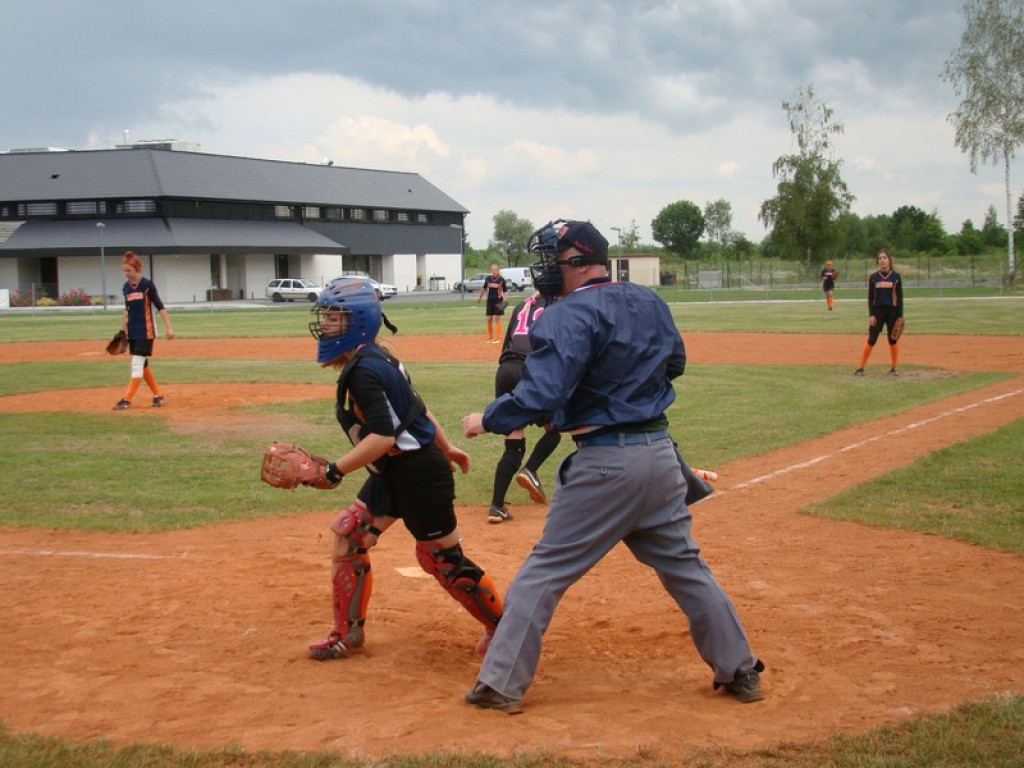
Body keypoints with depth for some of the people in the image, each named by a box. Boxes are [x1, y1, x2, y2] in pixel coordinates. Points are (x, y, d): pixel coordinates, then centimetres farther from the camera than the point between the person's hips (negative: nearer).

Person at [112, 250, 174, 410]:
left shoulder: (147, 284, -10)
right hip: (132, 332, 7)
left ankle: (127, 400, -12)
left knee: (137, 363, -11)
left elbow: (160, 307, -11)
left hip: (146, 331, -7)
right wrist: (123, 329, 18)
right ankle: (159, 395, 19)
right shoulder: (126, 287, 8)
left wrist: (168, 327, -17)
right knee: (142, 365, 9)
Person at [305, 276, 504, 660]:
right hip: (393, 474, 10)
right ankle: (348, 634, 18)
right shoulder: (377, 360, 8)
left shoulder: (363, 371, -22)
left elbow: (383, 436, -29)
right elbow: (416, 409, 17)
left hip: (418, 473, -10)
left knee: (443, 558, 2)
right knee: (348, 535, 10)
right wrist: (445, 448, 28)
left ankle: (504, 626, 18)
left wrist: (335, 470, -27)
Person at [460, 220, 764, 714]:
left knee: (545, 572, 2)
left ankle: (502, 682, 5)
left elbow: (541, 394, -23)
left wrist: (487, 421, -10)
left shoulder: (570, 316, -14)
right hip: (661, 451, 7)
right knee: (685, 566, 19)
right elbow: (674, 362, 24)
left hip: (604, 462, -7)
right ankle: (740, 670, 24)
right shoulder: (650, 303, 10)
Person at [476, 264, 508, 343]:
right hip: (490, 300, 4)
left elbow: (505, 291, -4)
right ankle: (490, 337, 18)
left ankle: (498, 338, 1)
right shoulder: (488, 278, 3)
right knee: (489, 319, 5)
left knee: (497, 319, -4)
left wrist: (504, 299, -18)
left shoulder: (501, 279, -8)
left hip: (498, 301, -4)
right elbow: (484, 288, 19)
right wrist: (480, 297, 26)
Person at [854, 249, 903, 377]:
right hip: (877, 311, 0)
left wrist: (900, 316, -4)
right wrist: (871, 315, -6)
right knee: (871, 340, -3)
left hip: (892, 311, 0)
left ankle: (895, 368, 15)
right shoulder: (873, 278, 3)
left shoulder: (896, 277, 1)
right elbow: (870, 298, 4)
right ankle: (861, 367, -1)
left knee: (893, 340, 5)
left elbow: (900, 298, 1)